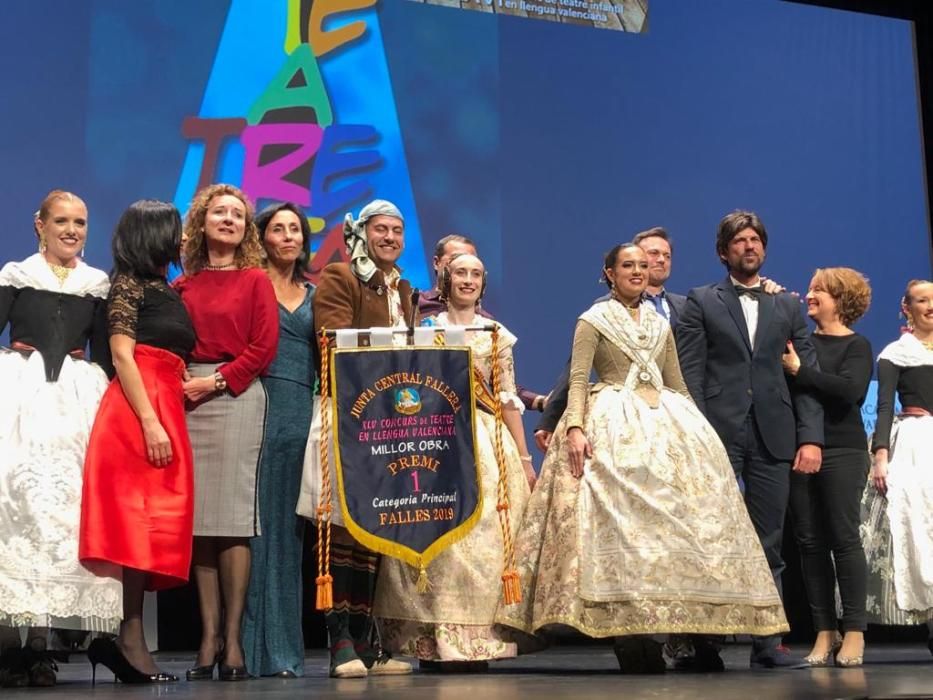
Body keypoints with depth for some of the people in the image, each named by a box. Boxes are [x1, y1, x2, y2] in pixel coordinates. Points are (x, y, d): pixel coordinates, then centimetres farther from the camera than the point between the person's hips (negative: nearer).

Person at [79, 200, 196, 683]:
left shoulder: (166, 290, 23)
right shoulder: (129, 284, 0)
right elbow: (121, 357, -10)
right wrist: (150, 422, -19)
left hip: (167, 411, 8)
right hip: (137, 413, -8)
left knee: (154, 527, 4)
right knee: (136, 520, -13)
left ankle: (130, 641, 4)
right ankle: (129, 642, -14)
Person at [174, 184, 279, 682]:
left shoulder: (255, 280, 7)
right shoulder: (183, 285, 14)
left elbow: (263, 346, -1)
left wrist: (216, 381, -9)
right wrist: (177, 383, -6)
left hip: (237, 397, -3)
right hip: (188, 401, 3)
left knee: (233, 516, -7)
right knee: (199, 517, 1)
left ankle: (233, 639, -4)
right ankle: (208, 636, 5)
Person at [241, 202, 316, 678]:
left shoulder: (315, 294, 19)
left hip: (302, 411, 4)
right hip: (259, 404, -4)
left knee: (290, 523, 4)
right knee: (259, 518, -7)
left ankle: (283, 647, 9)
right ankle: (257, 647, -4)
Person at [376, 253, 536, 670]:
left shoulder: (498, 336, 12)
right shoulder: (426, 329, 10)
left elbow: (509, 399, 10)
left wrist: (524, 458, 6)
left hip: (486, 441, 1)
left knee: (484, 537, -3)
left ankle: (476, 639, 3)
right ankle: (434, 641, 0)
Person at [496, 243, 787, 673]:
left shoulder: (661, 324, 20)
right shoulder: (593, 320, 5)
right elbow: (578, 380, -5)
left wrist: (695, 428, 12)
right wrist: (574, 427, -21)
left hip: (667, 423, 5)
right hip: (614, 427, -5)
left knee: (681, 516, -4)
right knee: (621, 519, -14)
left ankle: (692, 635, 0)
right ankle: (631, 634, -14)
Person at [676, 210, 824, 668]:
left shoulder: (788, 306, 16)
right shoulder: (701, 303, 9)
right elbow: (689, 374, 1)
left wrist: (811, 437, 0)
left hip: (772, 439, 3)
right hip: (719, 436, -2)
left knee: (769, 543, 4)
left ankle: (767, 642, 9)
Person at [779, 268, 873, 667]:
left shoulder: (856, 346, 1)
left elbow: (849, 389, -15)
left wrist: (798, 370, -14)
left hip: (841, 451, -4)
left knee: (844, 538, -2)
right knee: (810, 541, 4)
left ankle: (854, 631, 7)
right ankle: (824, 632, 10)